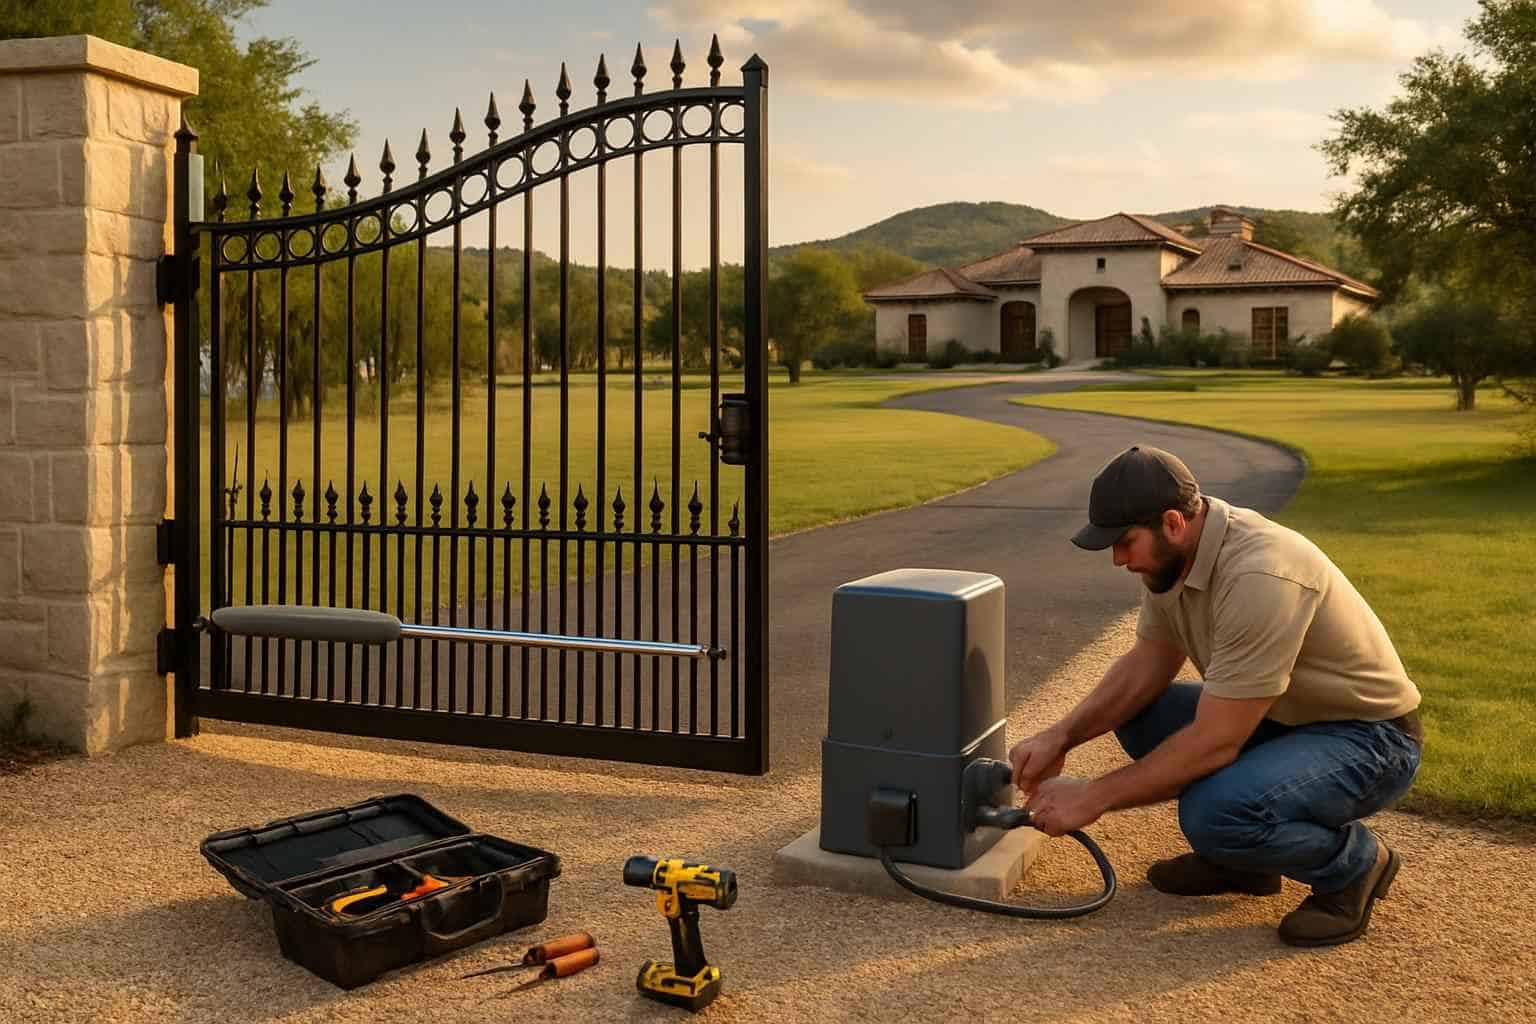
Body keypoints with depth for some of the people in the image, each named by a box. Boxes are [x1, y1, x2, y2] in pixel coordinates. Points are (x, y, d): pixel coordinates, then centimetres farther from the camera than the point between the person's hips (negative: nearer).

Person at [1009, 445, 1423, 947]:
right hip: (1282, 717, 9)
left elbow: (1214, 742, -32)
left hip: (1369, 737, -9)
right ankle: (1240, 856, 13)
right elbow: (1147, 663, 5)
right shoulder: (1173, 555, -6)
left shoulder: (1260, 577, -33)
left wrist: (1093, 797, -24)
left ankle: (1354, 861, -2)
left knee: (1214, 812, -32)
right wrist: (1060, 736, -9)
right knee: (1135, 713, 0)